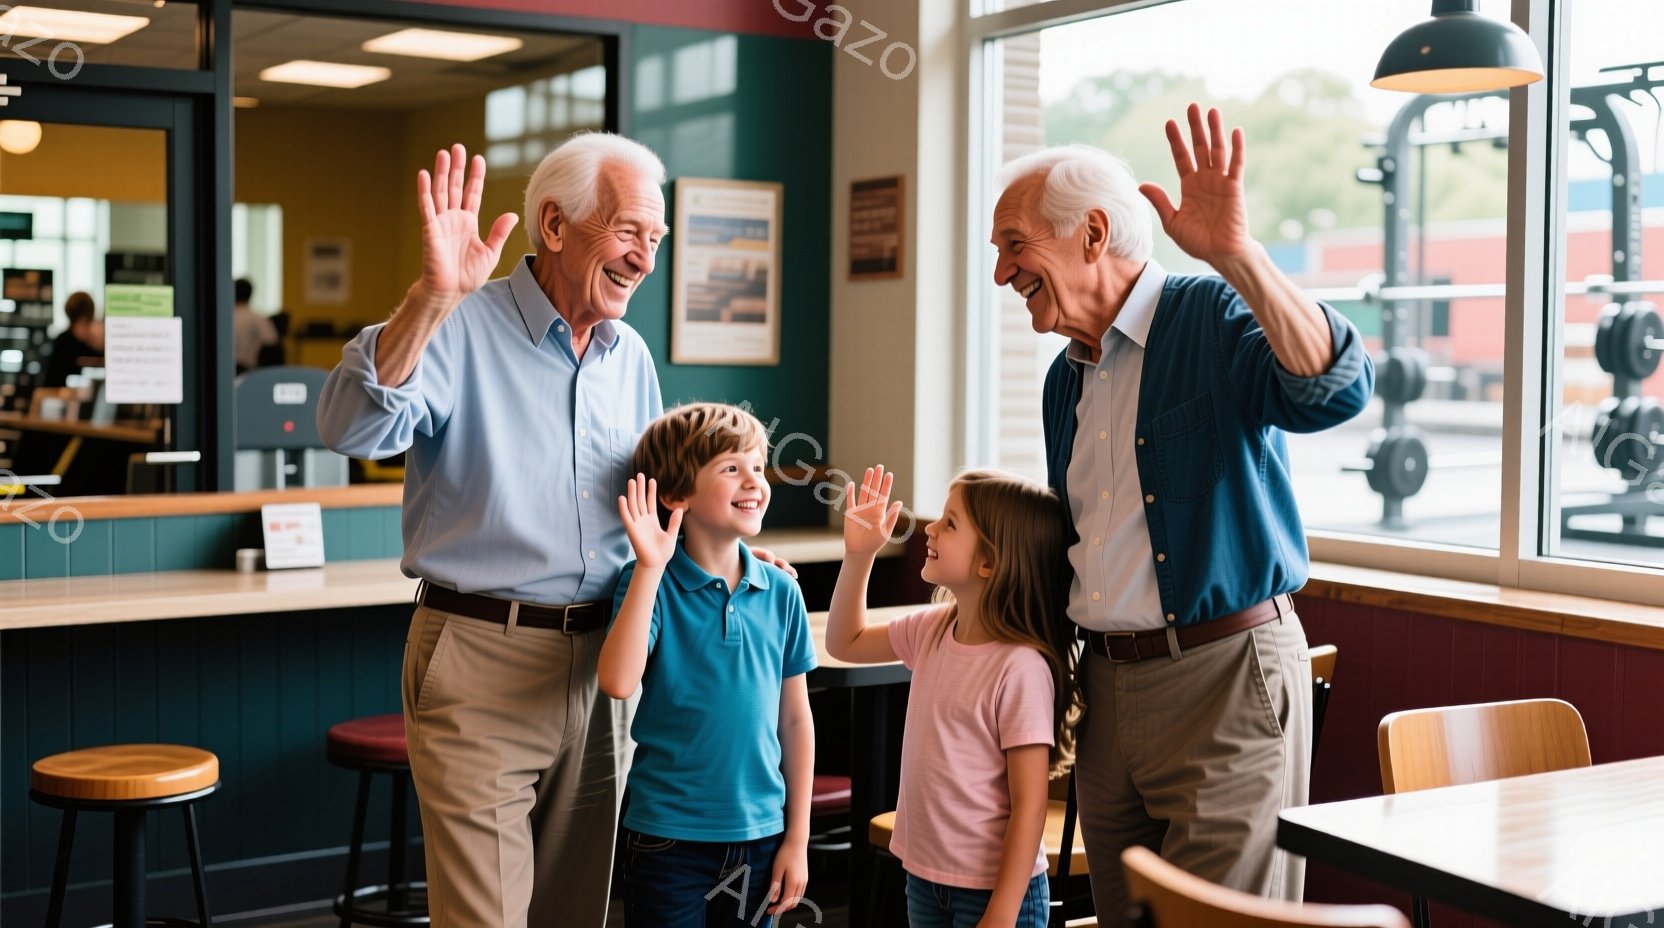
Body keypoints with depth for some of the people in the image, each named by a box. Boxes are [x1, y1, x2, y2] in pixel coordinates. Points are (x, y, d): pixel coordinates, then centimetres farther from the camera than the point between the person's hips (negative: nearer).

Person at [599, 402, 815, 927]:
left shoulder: (780, 592, 1)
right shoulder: (650, 583, -8)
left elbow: (795, 719, 6)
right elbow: (619, 682, -25)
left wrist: (797, 839, 6)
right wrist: (650, 567, -26)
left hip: (760, 835, 4)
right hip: (669, 838, -3)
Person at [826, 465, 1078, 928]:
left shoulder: (1021, 667, -22)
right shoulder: (932, 630, 0)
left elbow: (1029, 804, -20)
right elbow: (845, 643, 18)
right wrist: (858, 555, 4)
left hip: (992, 889, -7)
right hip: (924, 874, 7)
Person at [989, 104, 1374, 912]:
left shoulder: (1215, 320, -10)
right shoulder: (1065, 378, 14)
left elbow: (1335, 391, -31)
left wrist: (1237, 256, -43)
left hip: (1222, 678, -7)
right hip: (1106, 686, 8)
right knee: (1122, 910, 15)